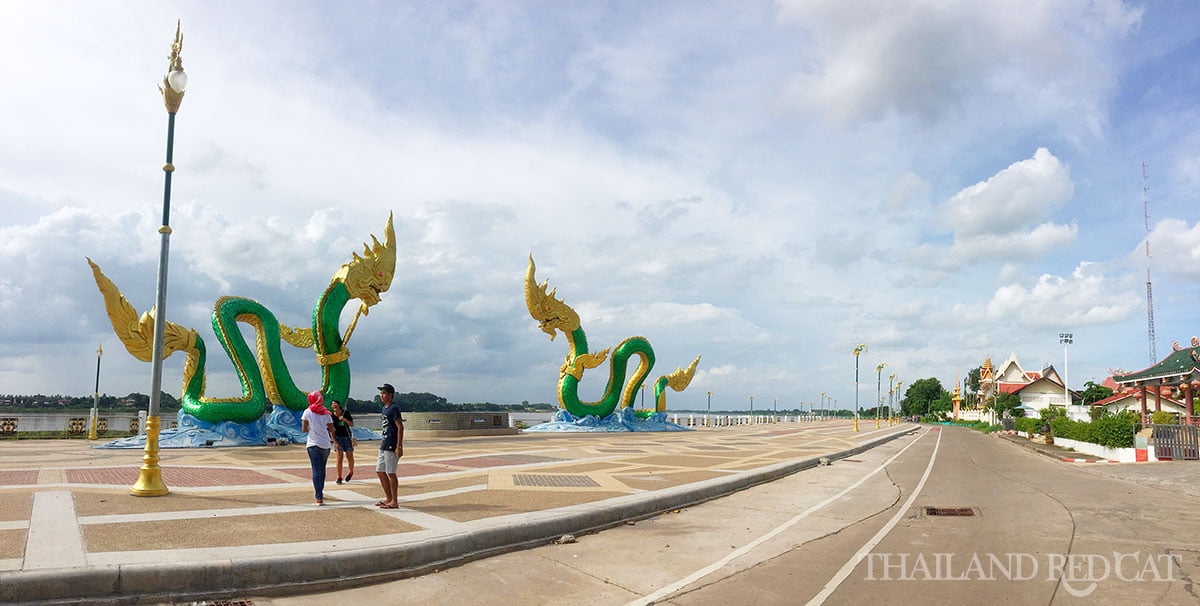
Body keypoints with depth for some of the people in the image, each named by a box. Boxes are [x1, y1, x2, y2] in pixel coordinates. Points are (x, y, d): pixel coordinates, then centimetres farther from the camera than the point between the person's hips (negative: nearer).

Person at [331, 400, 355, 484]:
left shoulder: (346, 413, -4)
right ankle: (339, 477, -1)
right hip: (338, 437, -1)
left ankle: (351, 472, 31)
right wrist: (335, 442, -11)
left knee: (350, 457, 5)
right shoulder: (332, 416, -6)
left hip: (347, 437, 1)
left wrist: (345, 419, -19)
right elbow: (331, 430, -5)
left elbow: (352, 424, -2)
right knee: (339, 457, -8)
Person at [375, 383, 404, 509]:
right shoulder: (384, 408, 16)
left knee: (390, 473, -5)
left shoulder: (394, 408, -13)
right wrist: (383, 442, 21)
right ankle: (388, 498, 23)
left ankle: (395, 502, 2)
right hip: (384, 445, 10)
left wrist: (399, 447, -22)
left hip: (392, 446, -10)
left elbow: (400, 427, -18)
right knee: (380, 471, 13)